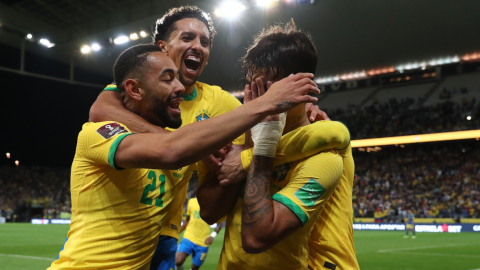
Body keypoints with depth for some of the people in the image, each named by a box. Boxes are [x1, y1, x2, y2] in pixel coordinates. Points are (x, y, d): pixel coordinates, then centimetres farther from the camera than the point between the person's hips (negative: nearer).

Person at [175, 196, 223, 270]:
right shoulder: (191, 201, 8)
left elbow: (219, 224, -1)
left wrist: (212, 236, -18)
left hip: (203, 242, -1)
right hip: (188, 238, 1)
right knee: (178, 261, -18)